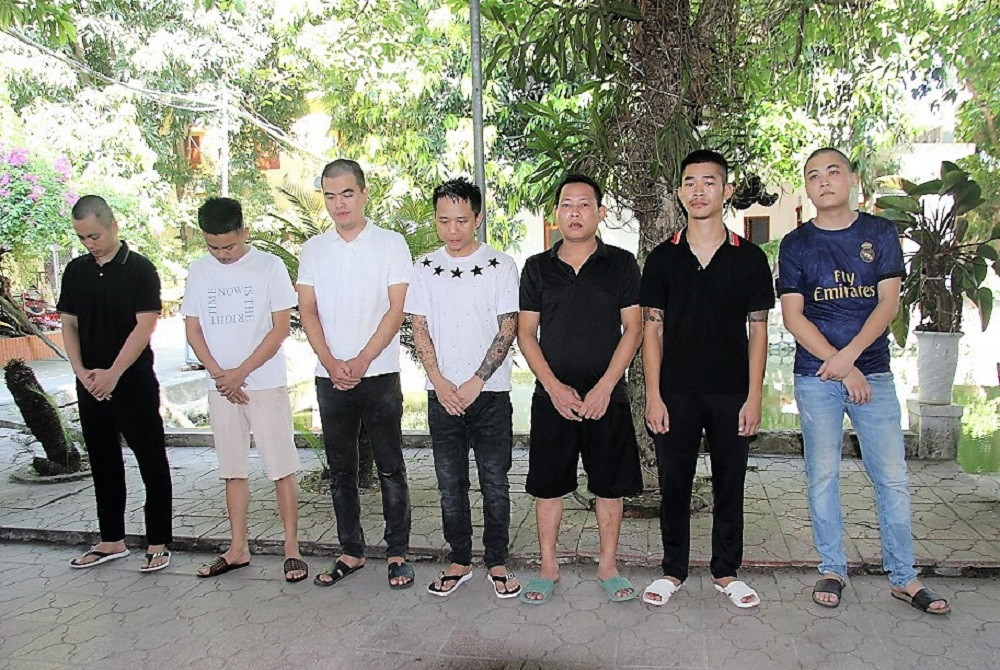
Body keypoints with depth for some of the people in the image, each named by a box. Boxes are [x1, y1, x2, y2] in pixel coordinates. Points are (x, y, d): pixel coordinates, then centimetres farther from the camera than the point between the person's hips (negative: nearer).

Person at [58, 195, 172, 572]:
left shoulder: (139, 269, -8)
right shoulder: (75, 271, 9)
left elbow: (145, 326, -13)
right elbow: (68, 324, 11)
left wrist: (113, 373, -17)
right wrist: (81, 371, -3)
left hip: (135, 383, -6)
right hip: (90, 385, 6)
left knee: (152, 463, 0)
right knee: (103, 463, 14)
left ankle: (158, 543, 10)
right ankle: (111, 541, 28)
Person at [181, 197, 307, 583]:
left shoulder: (268, 266, -5)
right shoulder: (198, 272, 6)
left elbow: (281, 328, -8)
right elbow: (193, 329, 8)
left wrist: (241, 372, -11)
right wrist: (218, 373, -7)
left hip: (266, 384, -4)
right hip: (220, 387, 4)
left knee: (282, 468, -1)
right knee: (233, 470, 11)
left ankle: (292, 547, 9)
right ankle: (238, 548, 22)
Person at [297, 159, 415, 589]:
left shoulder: (391, 244, -1)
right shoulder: (314, 250, 9)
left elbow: (396, 310, -7)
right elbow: (308, 311, 4)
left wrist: (361, 361, -14)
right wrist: (332, 363, -10)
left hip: (379, 376, -3)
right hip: (329, 377, 4)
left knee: (390, 469, 3)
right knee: (340, 471, 11)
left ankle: (397, 553, 16)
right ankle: (351, 551, 24)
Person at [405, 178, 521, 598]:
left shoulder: (501, 265, -2)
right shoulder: (424, 268, 6)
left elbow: (507, 330, -6)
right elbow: (420, 330, 4)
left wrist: (475, 382, -12)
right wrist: (440, 382, -8)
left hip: (490, 392, -2)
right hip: (442, 393, 3)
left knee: (495, 483, 5)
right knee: (450, 484, 10)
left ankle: (497, 563, 21)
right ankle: (460, 561, 25)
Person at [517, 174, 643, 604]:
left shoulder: (621, 264, 2)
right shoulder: (537, 268, 6)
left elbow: (632, 329, -1)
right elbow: (526, 333, 4)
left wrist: (604, 387, -10)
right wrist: (554, 386, -8)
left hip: (607, 396, -1)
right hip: (551, 396, 1)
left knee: (610, 484, 8)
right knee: (548, 484, 7)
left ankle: (608, 566, 25)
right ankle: (548, 568, 23)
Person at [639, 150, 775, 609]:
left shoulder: (749, 258, 2)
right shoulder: (662, 258, 2)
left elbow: (758, 330, 3)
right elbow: (652, 329, 1)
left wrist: (753, 396, -3)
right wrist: (653, 395, -5)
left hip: (731, 394, 0)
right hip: (675, 394, 0)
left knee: (729, 486, 11)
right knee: (673, 485, 8)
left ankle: (726, 572, 28)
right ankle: (673, 570, 24)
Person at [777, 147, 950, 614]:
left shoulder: (880, 233, 6)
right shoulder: (795, 245, 3)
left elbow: (888, 303, -1)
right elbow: (793, 317, -3)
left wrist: (849, 355, -15)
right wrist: (841, 368, -11)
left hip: (872, 371, 1)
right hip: (815, 376, -1)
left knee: (893, 476, 3)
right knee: (823, 475, 5)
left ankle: (903, 576, 16)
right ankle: (832, 569, 18)